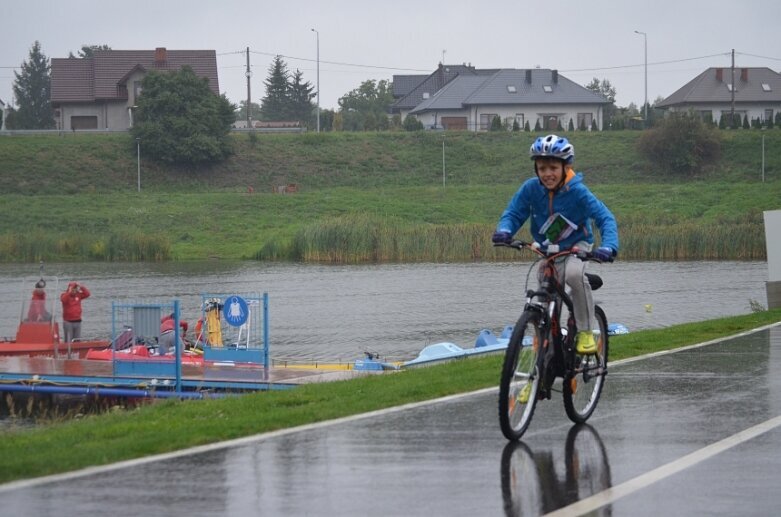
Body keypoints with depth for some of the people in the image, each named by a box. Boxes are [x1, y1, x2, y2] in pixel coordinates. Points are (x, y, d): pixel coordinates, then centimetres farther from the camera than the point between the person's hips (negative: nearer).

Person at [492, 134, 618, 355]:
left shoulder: (577, 191, -25)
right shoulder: (531, 188, -18)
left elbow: (605, 217, -28)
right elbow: (513, 213, -12)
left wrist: (608, 246, -45)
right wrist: (504, 230, -36)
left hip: (577, 246, -4)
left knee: (574, 274, -35)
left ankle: (585, 332, -22)